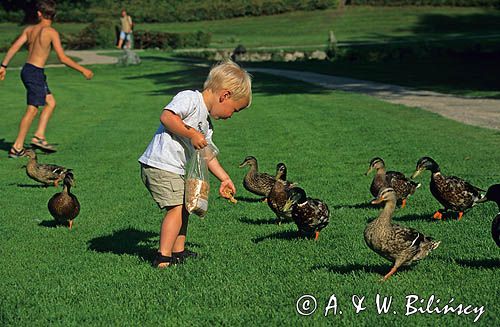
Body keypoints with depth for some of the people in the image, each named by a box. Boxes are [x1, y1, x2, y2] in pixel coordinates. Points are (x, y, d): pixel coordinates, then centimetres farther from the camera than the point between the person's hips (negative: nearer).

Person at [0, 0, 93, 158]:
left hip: (27, 69, 7)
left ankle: (39, 136, 12)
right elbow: (62, 58, -14)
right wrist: (82, 70, -7)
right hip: (35, 73, -7)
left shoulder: (29, 29, 6)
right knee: (32, 110, -3)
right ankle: (17, 148, -1)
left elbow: (14, 47, 1)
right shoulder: (51, 32, -11)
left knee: (51, 102, 17)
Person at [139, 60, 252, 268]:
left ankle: (178, 252, 30)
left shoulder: (206, 123, 20)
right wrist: (192, 134, -20)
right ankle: (163, 257, -13)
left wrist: (225, 179, 24)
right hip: (159, 165, -11)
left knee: (184, 207, 19)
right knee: (177, 208, -14)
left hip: (176, 170, 11)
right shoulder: (189, 99, -9)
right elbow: (166, 117, -24)